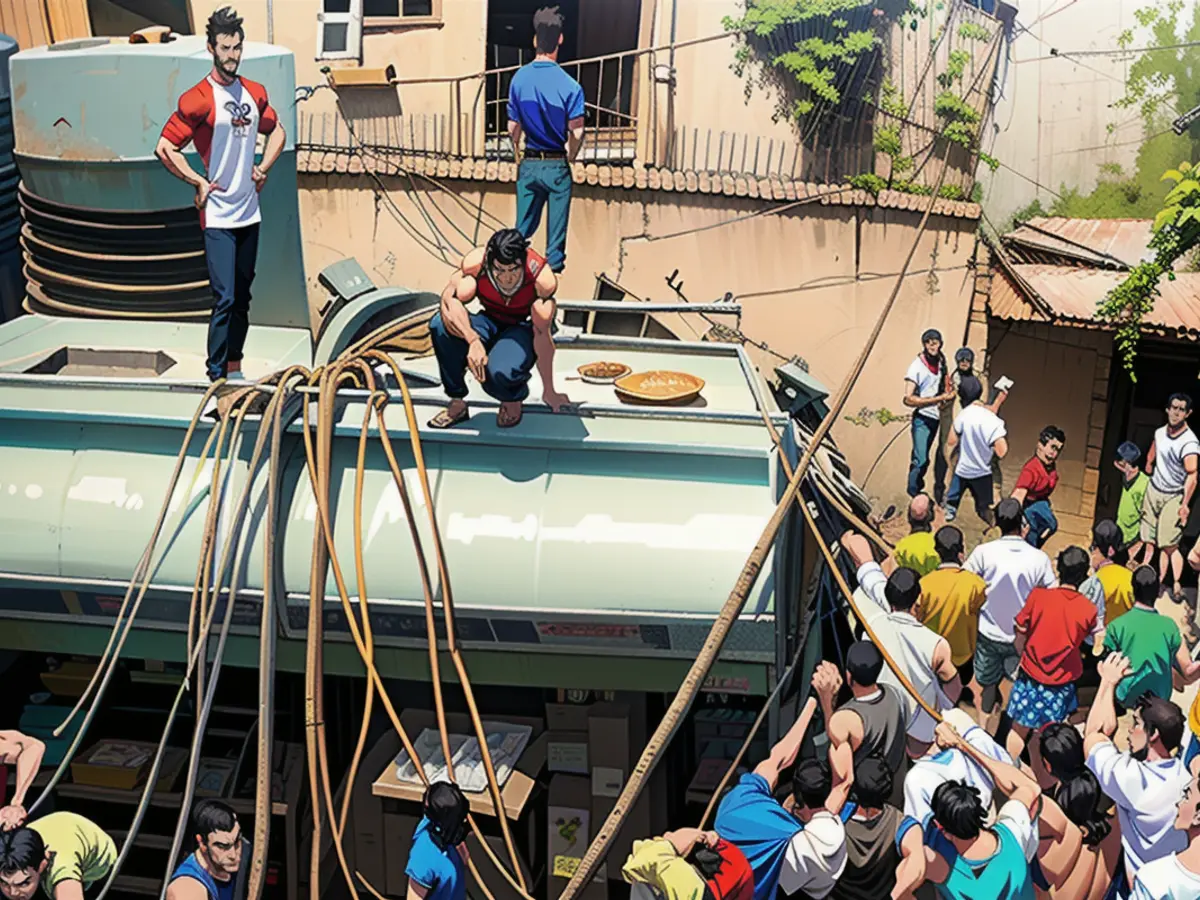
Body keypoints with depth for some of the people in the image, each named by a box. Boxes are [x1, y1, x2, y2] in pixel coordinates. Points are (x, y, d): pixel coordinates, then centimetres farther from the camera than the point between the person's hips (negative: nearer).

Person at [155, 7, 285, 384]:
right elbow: (165, 148, -10)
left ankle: (234, 368, 24)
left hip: (249, 213, 6)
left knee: (242, 298, 13)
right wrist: (200, 182, -11)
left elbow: (276, 131, 26)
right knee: (224, 299, -11)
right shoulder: (198, 99, -11)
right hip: (218, 216, -6)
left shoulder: (255, 93, 8)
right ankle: (215, 375, -5)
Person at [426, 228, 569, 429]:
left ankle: (513, 399, 5)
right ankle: (457, 403, -9)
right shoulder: (476, 261, -25)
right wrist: (473, 340, -47)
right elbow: (450, 298, -32)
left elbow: (542, 335, -24)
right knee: (441, 324, -28)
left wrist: (549, 391, -19)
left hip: (524, 330, -3)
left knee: (500, 373, -36)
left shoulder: (543, 279, -29)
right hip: (490, 324, 3)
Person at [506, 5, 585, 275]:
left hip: (528, 164, 3)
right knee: (556, 225, 9)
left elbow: (513, 128, 1)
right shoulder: (569, 85, -16)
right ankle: (554, 265, 17)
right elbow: (576, 133, -15)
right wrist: (568, 158, 5)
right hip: (556, 166, -3)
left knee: (523, 225, 13)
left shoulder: (519, 79, -5)